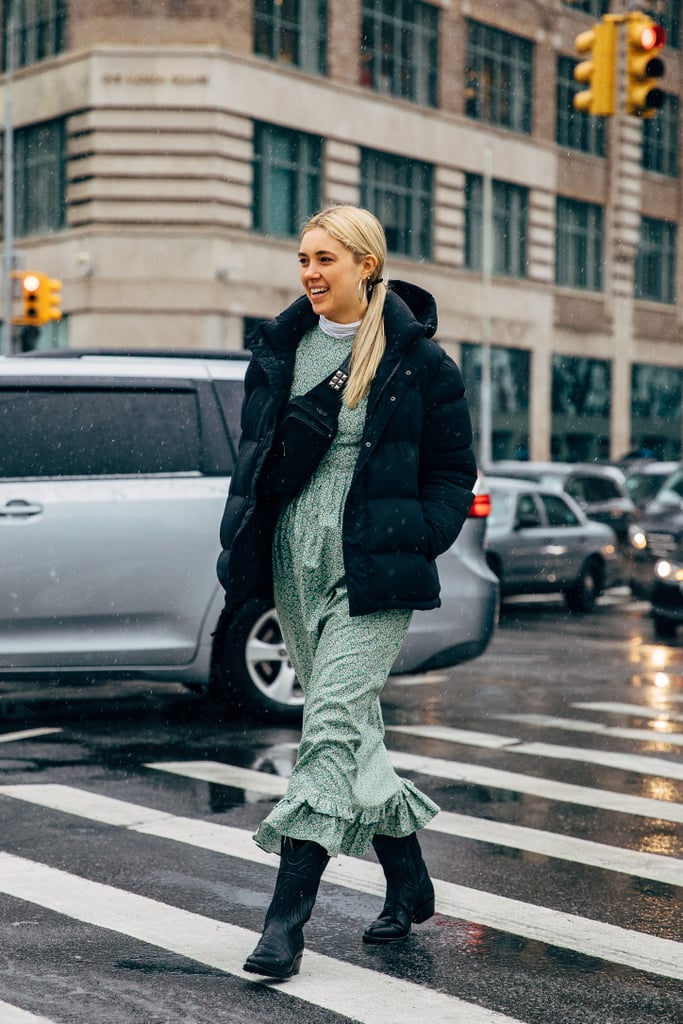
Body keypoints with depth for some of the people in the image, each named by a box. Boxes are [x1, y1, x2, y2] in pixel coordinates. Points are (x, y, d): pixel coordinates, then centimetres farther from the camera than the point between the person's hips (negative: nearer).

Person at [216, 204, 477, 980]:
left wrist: (413, 543, -10)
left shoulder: (417, 360, -3)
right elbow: (252, 451, 17)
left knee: (333, 724, -13)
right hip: (295, 566, 6)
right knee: (351, 726, 12)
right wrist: (241, 540, 6)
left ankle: (287, 917, -9)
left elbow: (452, 472, 2)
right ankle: (408, 881, 30)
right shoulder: (280, 348, 10)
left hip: (372, 573, -5)